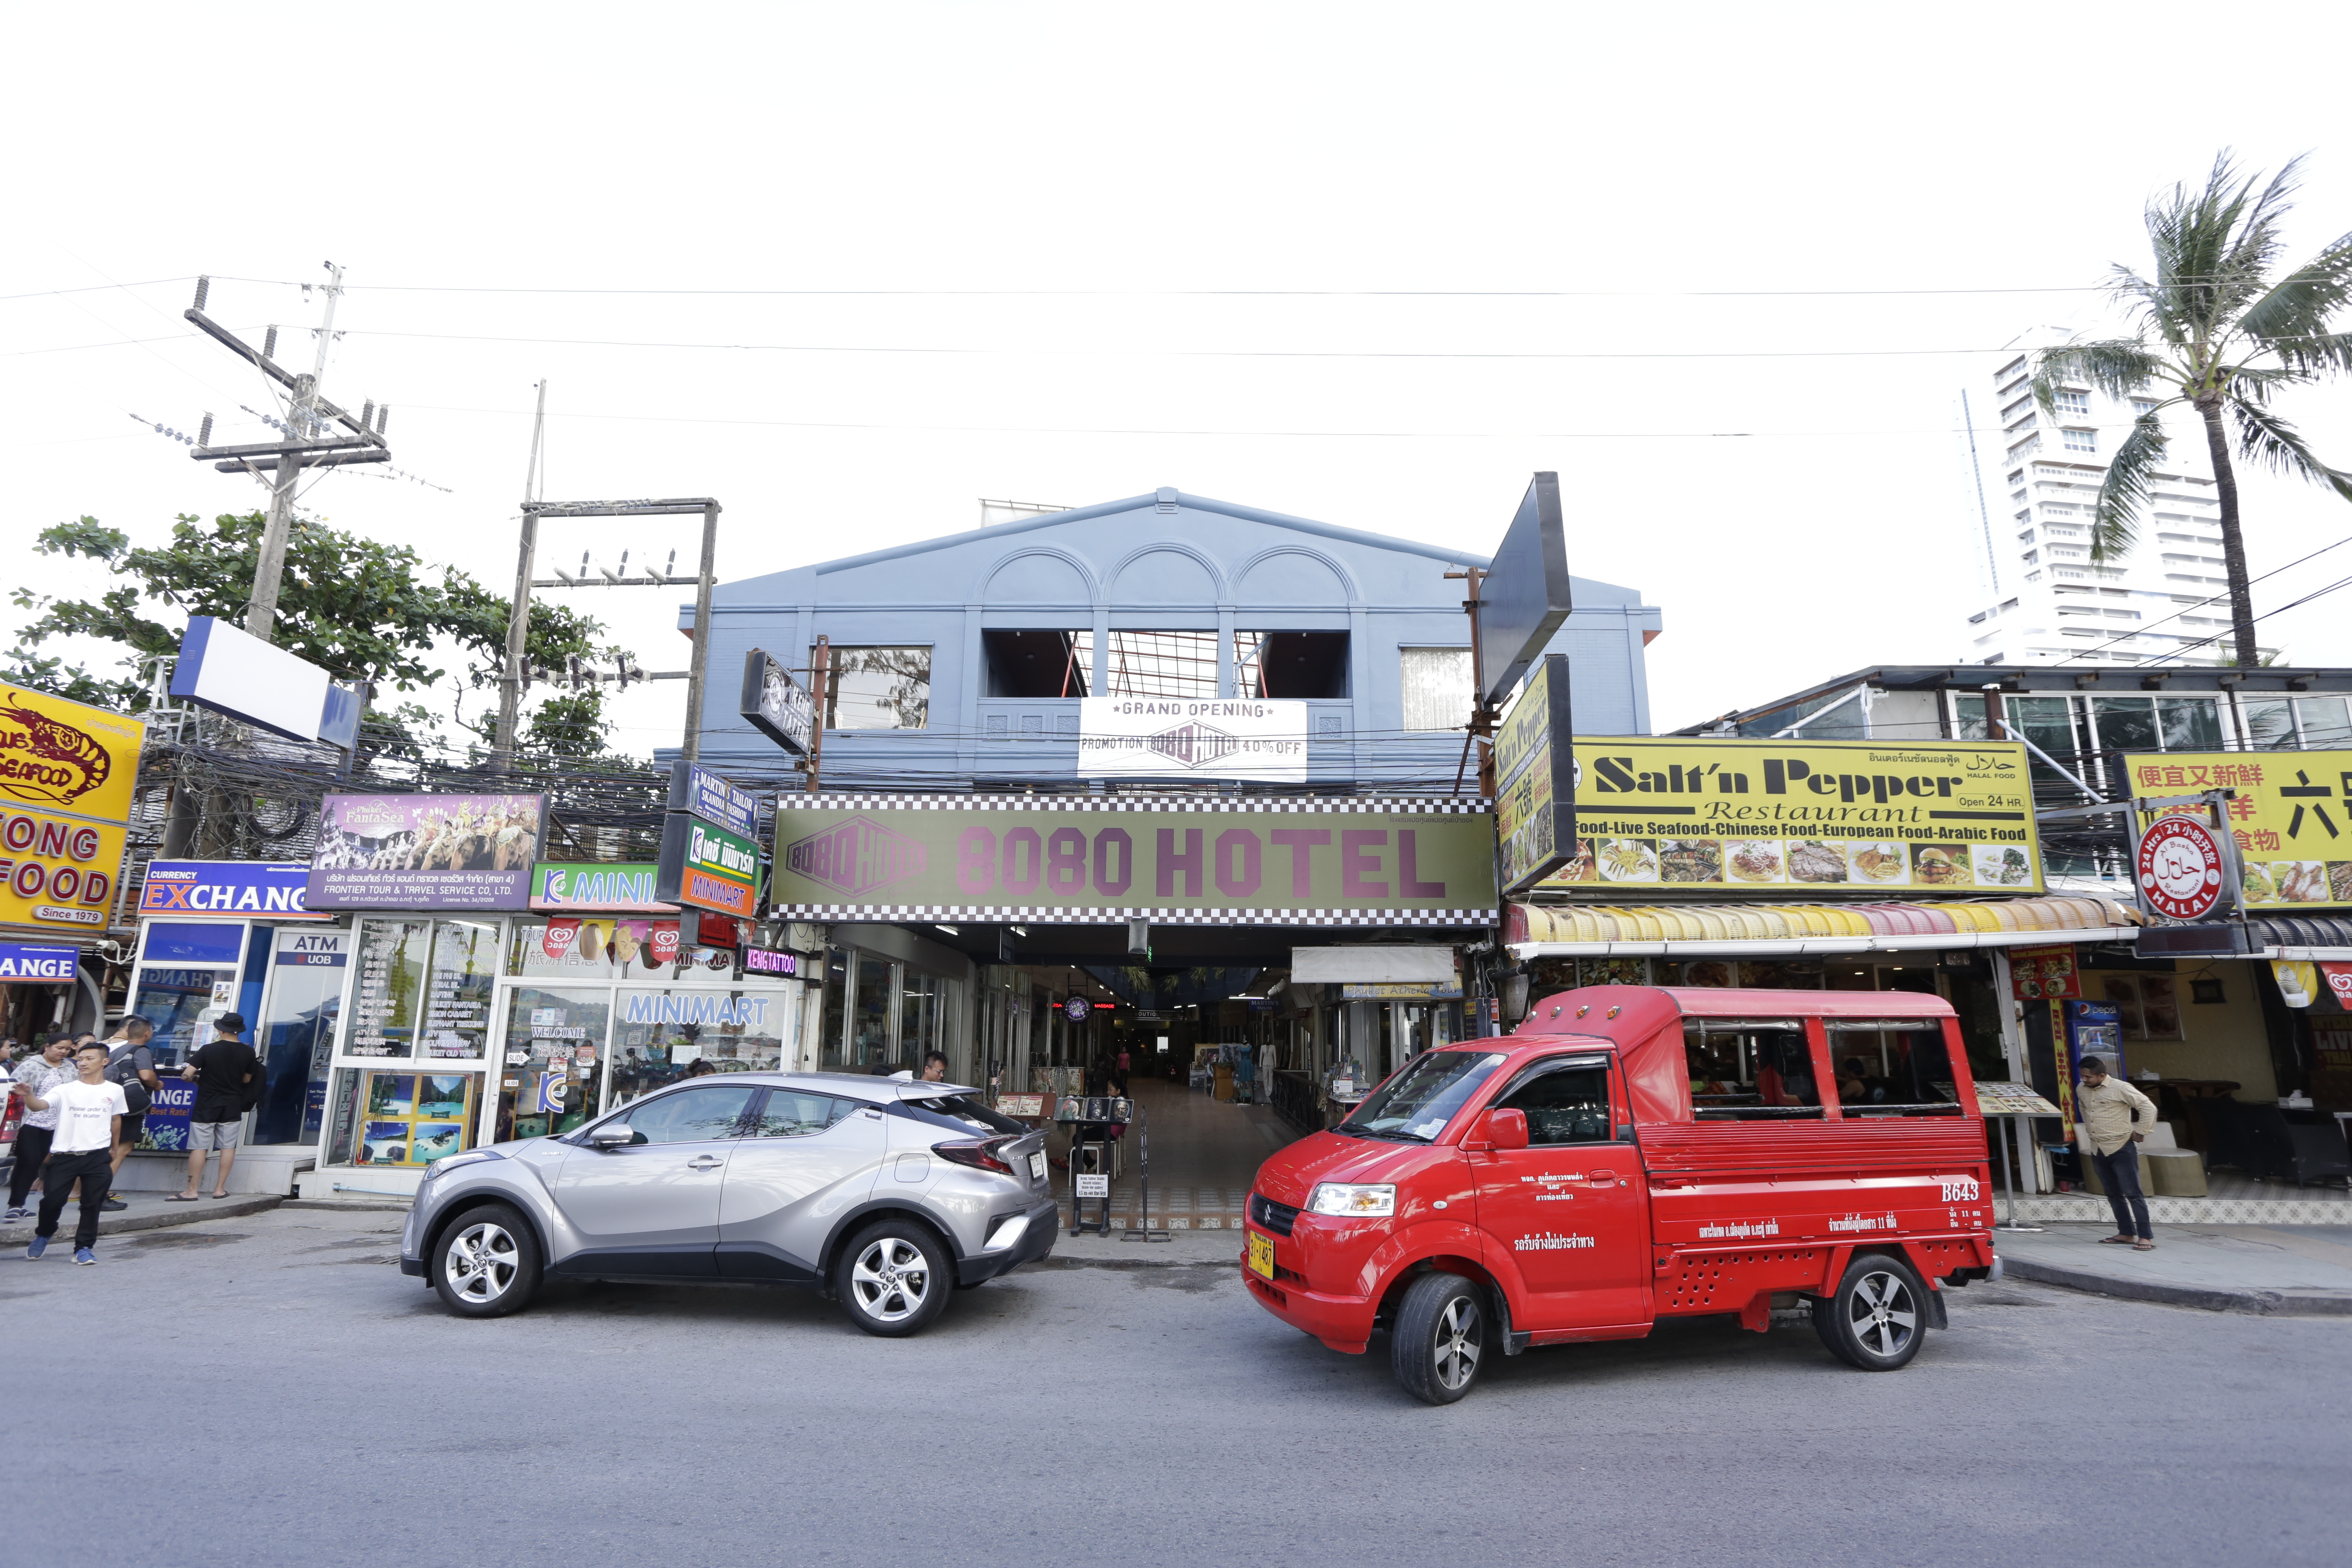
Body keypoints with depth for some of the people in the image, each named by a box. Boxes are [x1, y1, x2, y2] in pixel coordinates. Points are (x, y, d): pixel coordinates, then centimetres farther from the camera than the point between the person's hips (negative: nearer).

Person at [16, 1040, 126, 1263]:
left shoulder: (115, 1091, 7)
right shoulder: (64, 1090, 1)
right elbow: (39, 1105, -17)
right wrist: (27, 1095, -38)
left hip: (98, 1156, 0)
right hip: (63, 1155, 0)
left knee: (92, 1205, 1)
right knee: (52, 1201, 2)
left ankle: (84, 1247, 11)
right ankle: (43, 1235, 32)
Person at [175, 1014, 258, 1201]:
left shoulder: (209, 1050, -11)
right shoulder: (248, 1053, -3)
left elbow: (186, 1075, -13)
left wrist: (200, 1079, 8)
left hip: (206, 1105, -2)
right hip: (232, 1106, 2)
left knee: (198, 1147, 2)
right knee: (228, 1147, 7)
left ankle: (191, 1191, 4)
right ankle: (220, 1189, 10)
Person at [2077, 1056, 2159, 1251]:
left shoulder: (2120, 1088, -13)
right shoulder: (2081, 1089, 6)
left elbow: (2149, 1107, -11)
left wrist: (2141, 1133, -9)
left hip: (2121, 1148, -7)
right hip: (2097, 1151, 7)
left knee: (2133, 1193, -6)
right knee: (2113, 1195, 13)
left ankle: (2146, 1237, -3)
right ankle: (2126, 1233, 22)